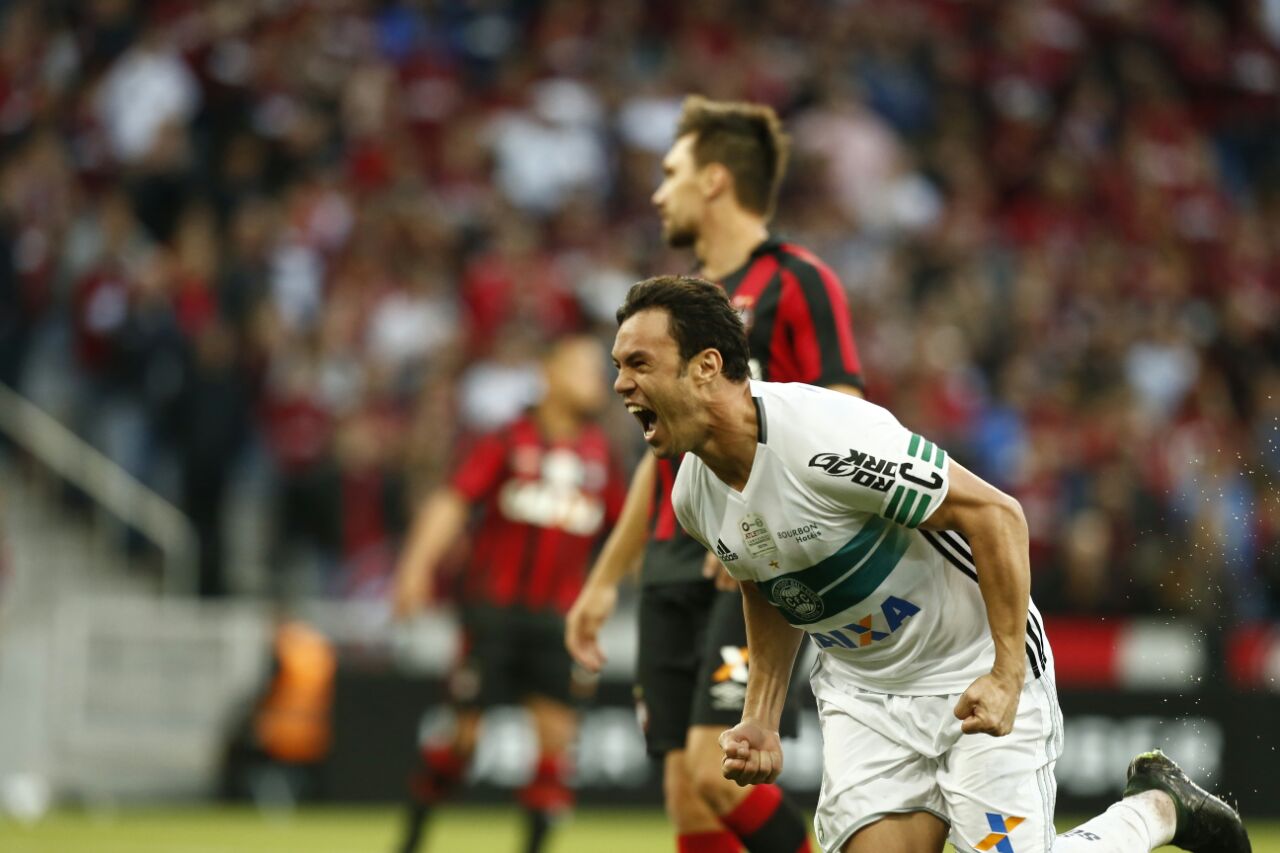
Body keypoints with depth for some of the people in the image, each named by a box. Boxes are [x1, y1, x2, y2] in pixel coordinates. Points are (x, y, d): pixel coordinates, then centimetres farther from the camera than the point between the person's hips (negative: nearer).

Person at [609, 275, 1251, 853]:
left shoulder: (825, 437, -30)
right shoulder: (694, 496, -5)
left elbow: (995, 514, -25)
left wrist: (1007, 677, -27)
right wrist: (761, 720, 7)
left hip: (976, 673, -6)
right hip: (859, 694, 6)